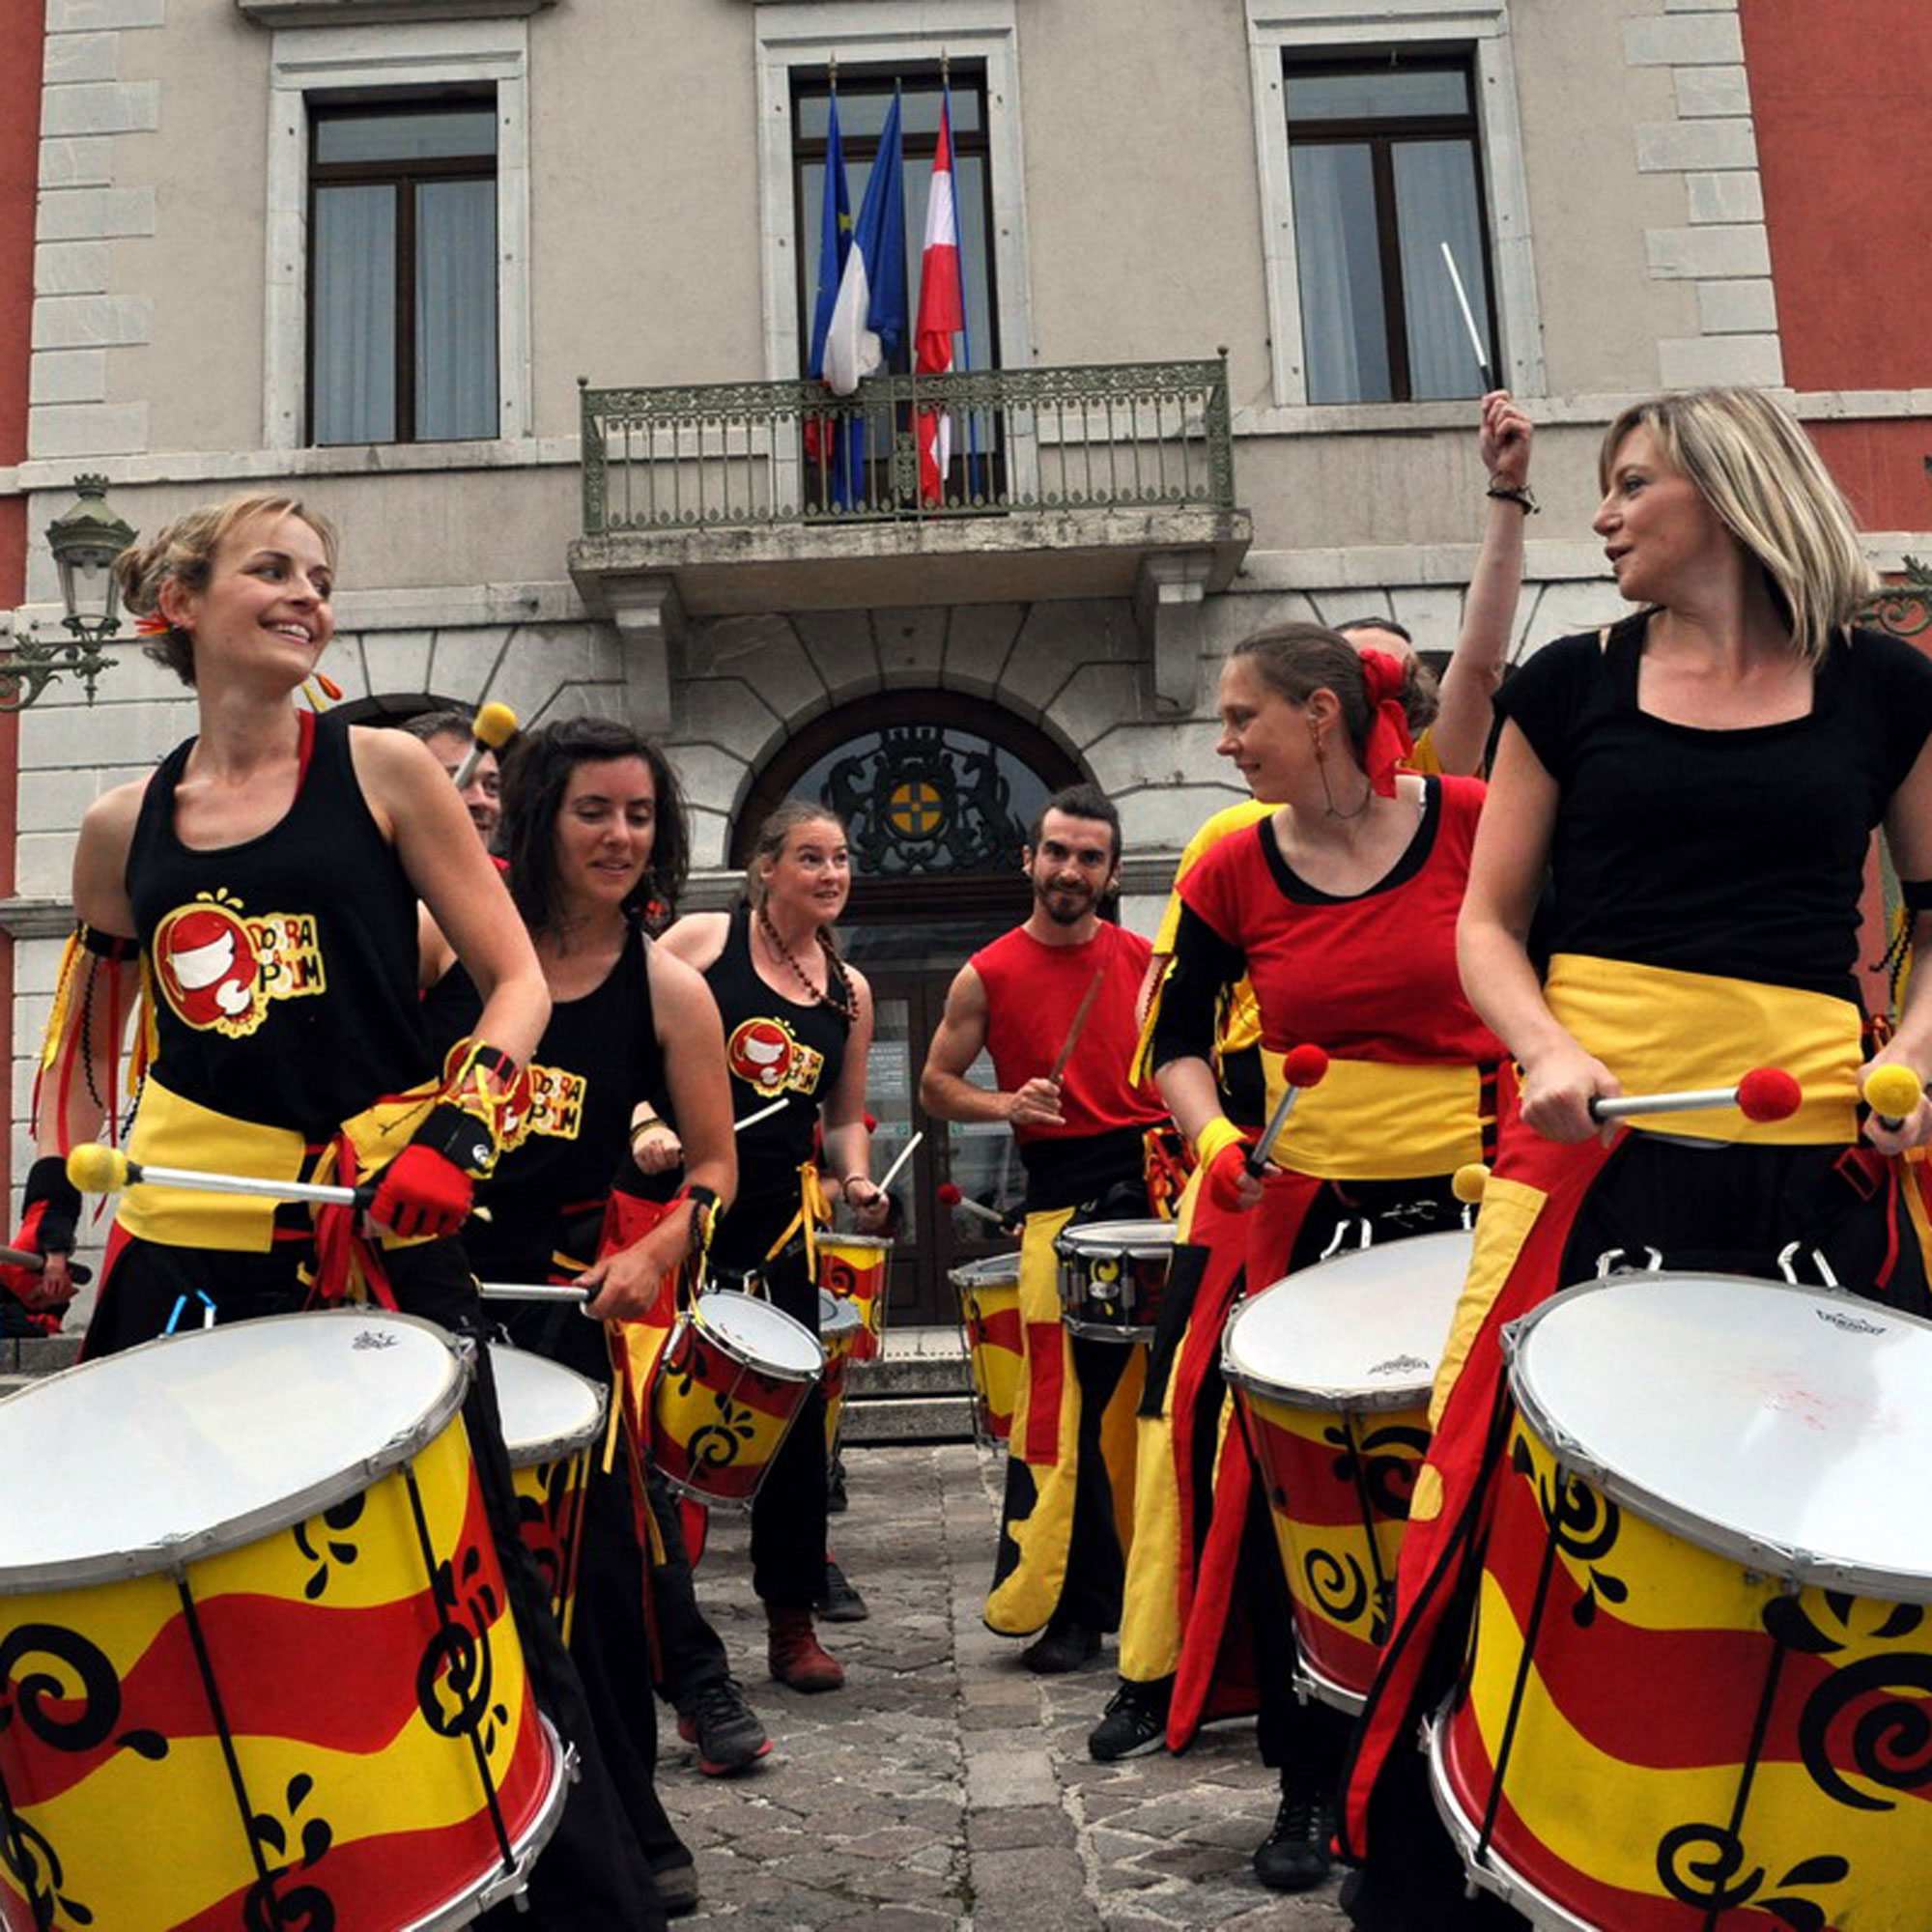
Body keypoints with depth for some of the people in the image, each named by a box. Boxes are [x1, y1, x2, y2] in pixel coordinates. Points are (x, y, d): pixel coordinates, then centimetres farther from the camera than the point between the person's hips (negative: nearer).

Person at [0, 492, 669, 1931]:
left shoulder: (383, 771, 2)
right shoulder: (124, 828, 10)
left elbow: (518, 983, -1)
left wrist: (457, 1127, -15)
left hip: (383, 1238, -3)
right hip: (184, 1246, 3)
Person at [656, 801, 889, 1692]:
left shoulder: (849, 990, 10)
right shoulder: (701, 940, -2)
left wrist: (858, 1181, -1)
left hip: (782, 1214, 4)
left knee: (795, 1411, 7)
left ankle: (792, 1620, 21)